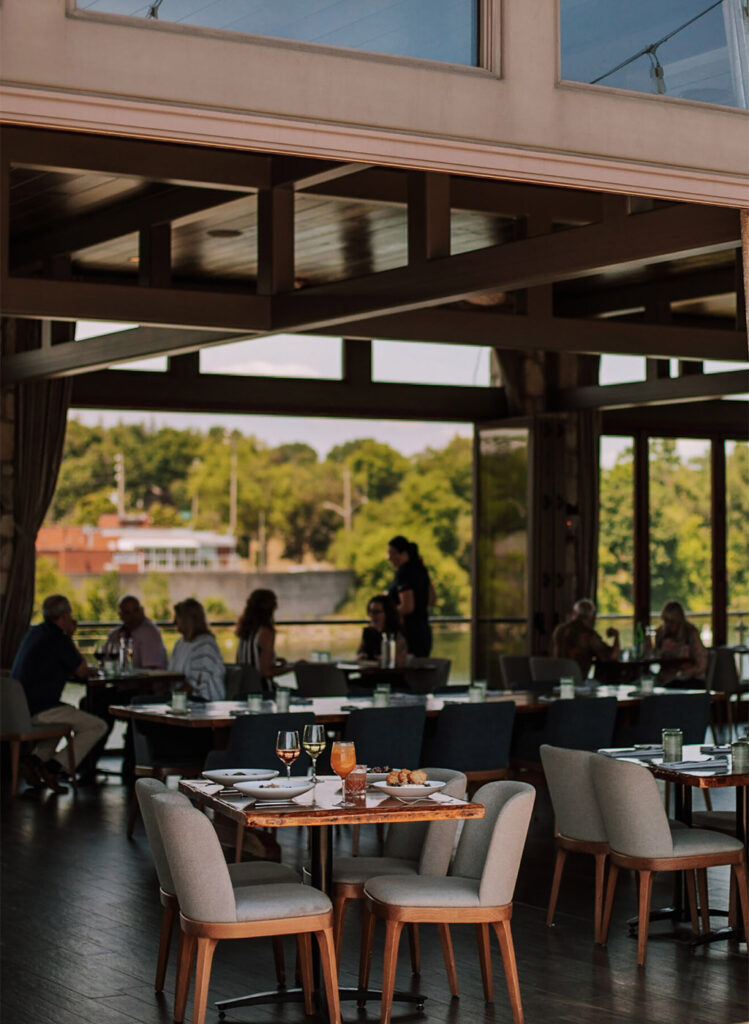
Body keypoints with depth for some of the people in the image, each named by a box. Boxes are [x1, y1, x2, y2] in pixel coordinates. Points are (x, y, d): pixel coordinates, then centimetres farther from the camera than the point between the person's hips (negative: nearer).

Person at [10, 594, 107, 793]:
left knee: (69, 713, 36)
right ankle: (53, 767, -10)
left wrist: (68, 637, 20)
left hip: (19, 708, 9)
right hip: (40, 709, -9)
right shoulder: (58, 639, -13)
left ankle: (35, 758, 13)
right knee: (97, 726, 0)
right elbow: (83, 673, -2)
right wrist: (70, 639, 4)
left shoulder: (34, 632, 15)